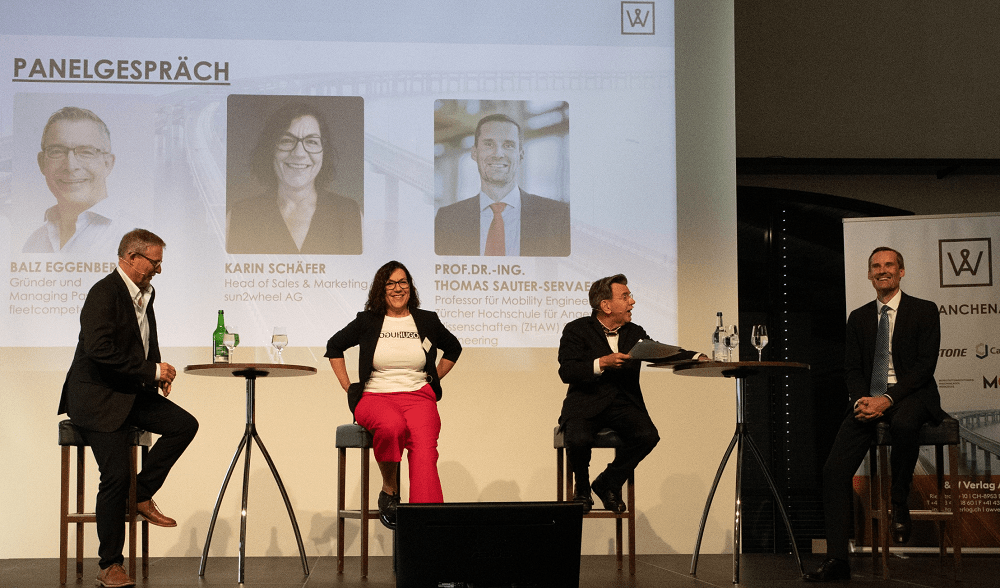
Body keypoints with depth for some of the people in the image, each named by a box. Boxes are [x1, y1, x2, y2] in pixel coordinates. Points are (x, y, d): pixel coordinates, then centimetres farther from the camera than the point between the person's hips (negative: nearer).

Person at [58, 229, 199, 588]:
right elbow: (100, 350, -30)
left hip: (131, 393, 9)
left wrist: (158, 373, 5)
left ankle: (142, 495, 5)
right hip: (97, 397, -9)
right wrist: (152, 370, -24)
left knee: (184, 424, -9)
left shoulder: (145, 294, 11)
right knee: (116, 476, -15)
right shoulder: (104, 293, -18)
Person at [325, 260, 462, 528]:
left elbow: (453, 348, 31)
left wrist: (433, 379, 19)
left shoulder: (427, 321, 13)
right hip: (375, 397, -1)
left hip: (417, 396, 1)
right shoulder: (367, 322, 10)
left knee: (424, 447, -32)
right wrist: (348, 386, 13)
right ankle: (388, 490, -15)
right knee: (392, 426, -39)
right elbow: (334, 346, 22)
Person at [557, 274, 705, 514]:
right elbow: (566, 372, -12)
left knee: (648, 435, -25)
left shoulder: (635, 333, 13)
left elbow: (661, 353, 3)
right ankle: (582, 489, 1)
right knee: (578, 439, -33)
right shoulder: (577, 330, -1)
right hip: (586, 403, -4)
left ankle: (608, 483, 0)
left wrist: (695, 357, -15)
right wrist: (602, 363, -26)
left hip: (624, 404, 4)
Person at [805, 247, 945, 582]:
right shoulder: (858, 318, 16)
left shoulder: (924, 311, 3)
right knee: (834, 470, -15)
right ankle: (837, 560, -14)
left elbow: (925, 365, -7)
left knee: (903, 423, -41)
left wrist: (888, 399, -19)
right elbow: (851, 369, 12)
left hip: (910, 395, -4)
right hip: (868, 399, 4)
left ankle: (899, 505, -17)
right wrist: (862, 400, -10)